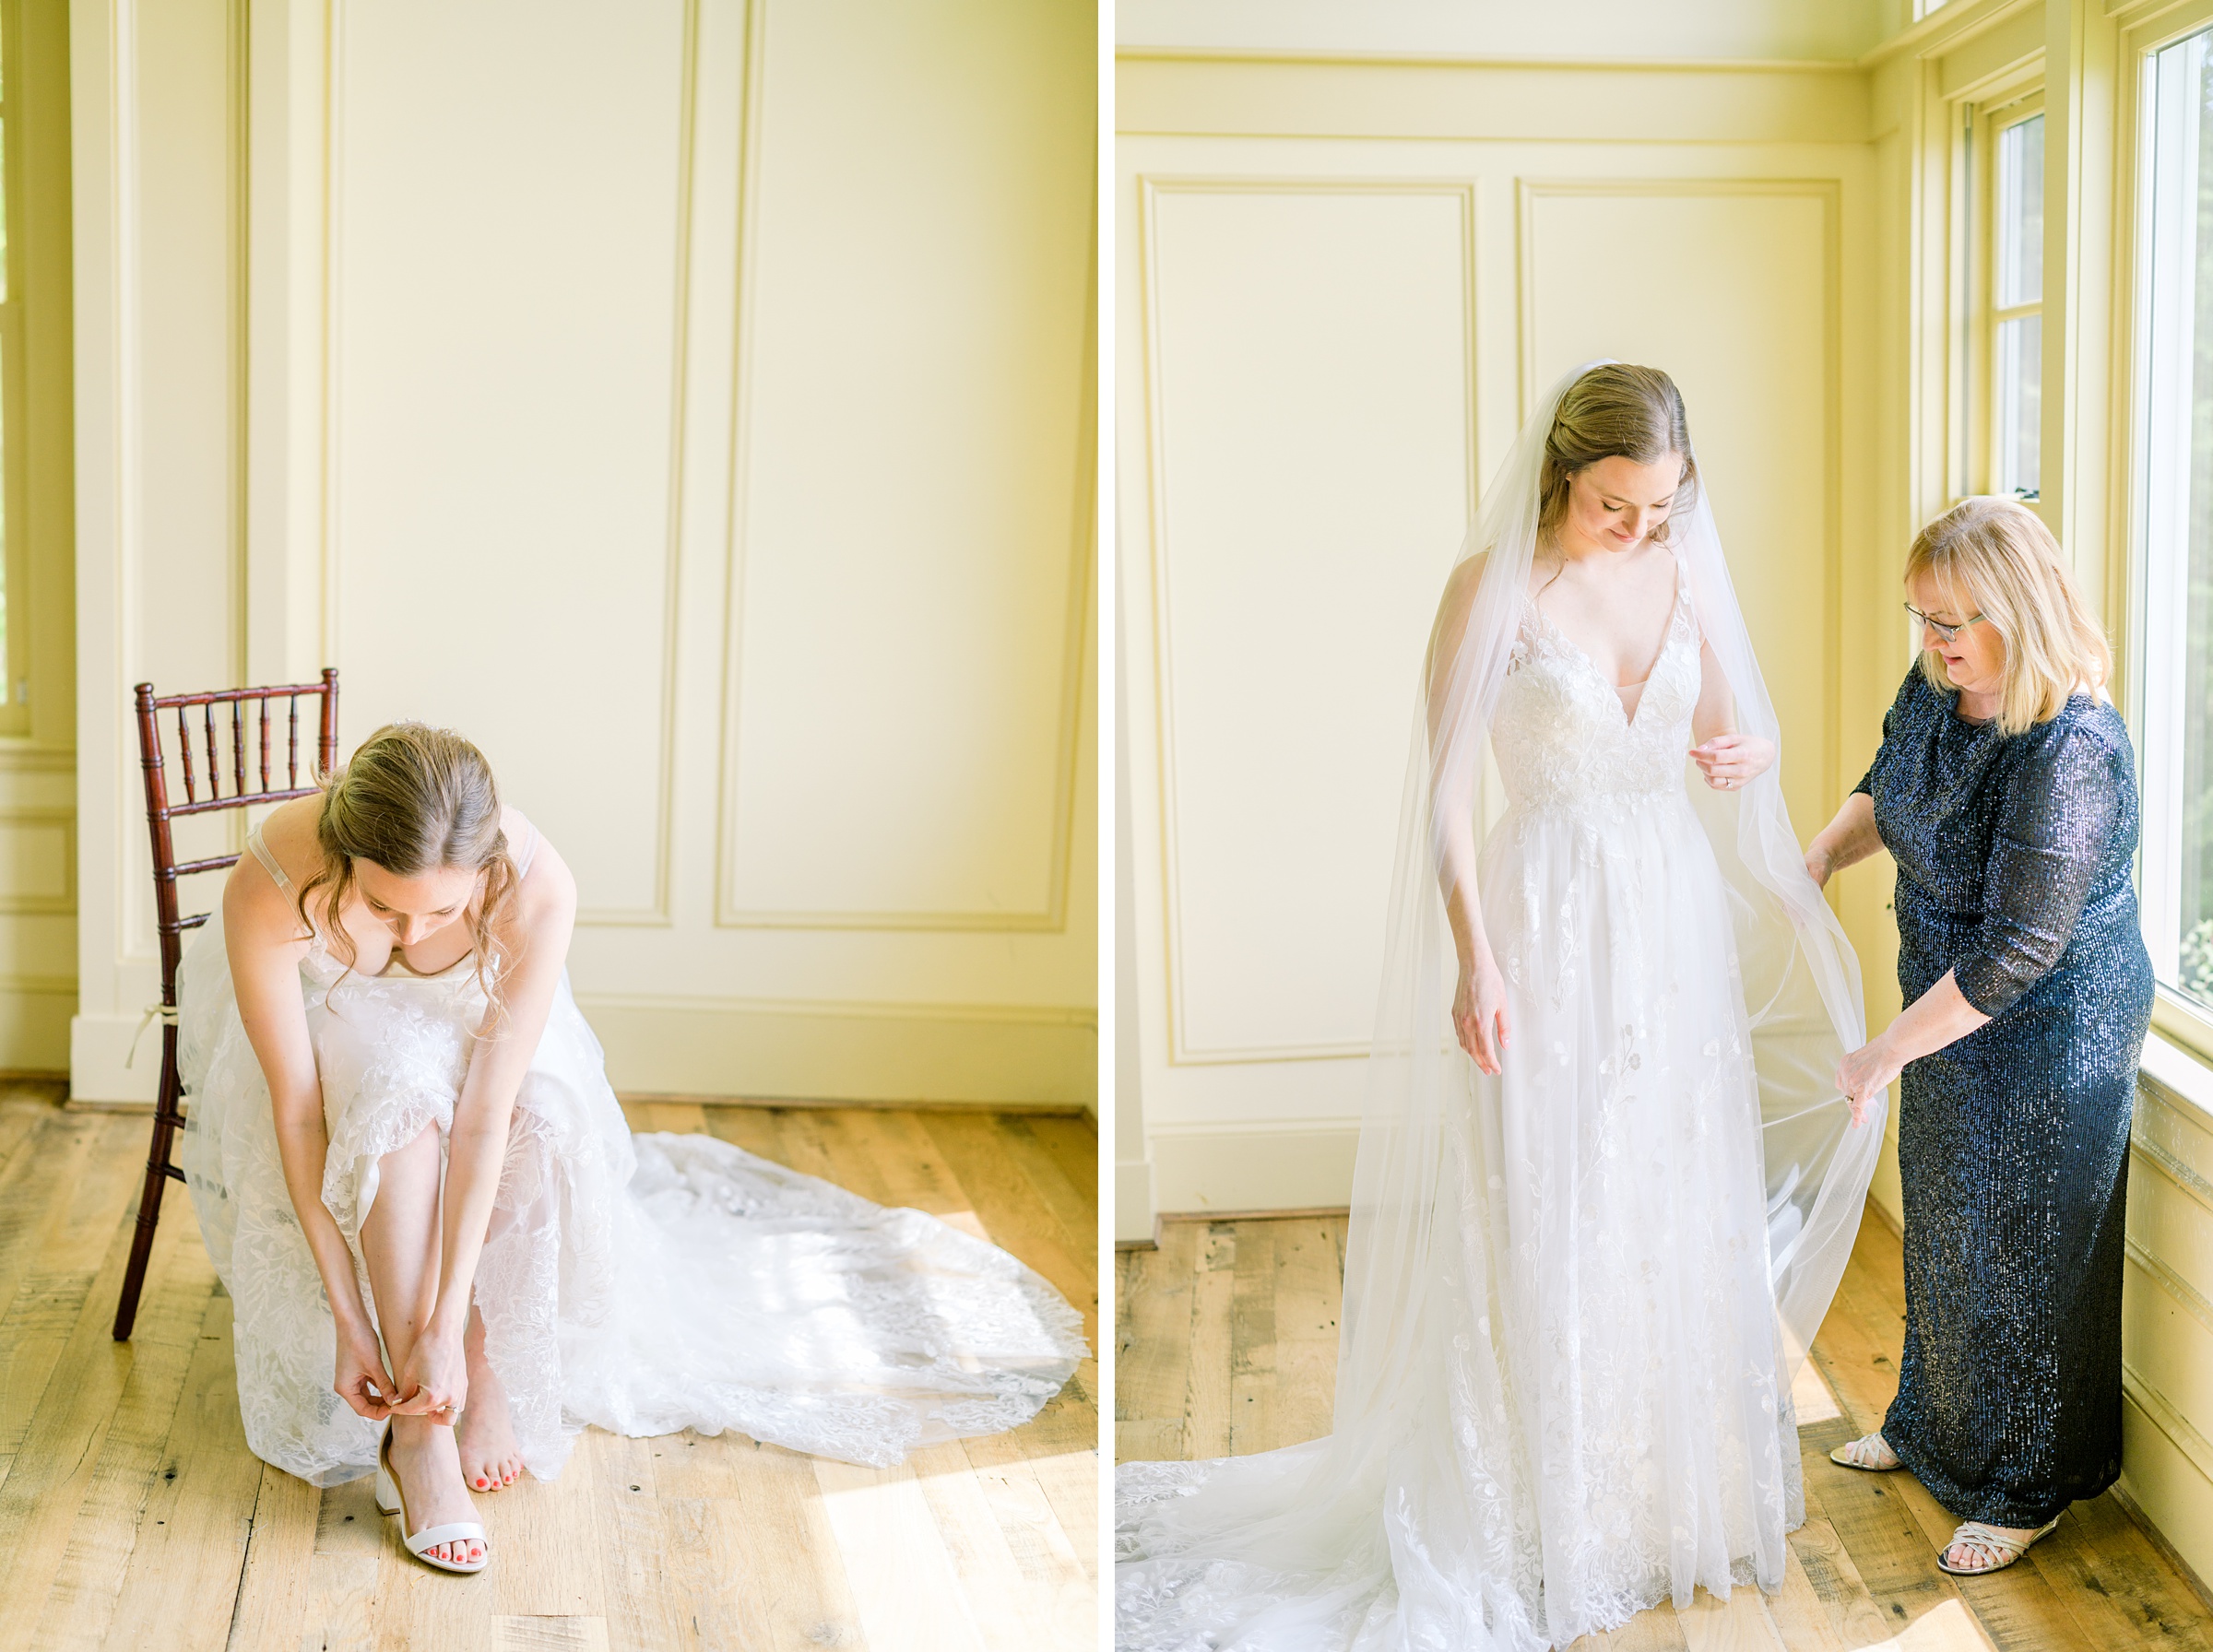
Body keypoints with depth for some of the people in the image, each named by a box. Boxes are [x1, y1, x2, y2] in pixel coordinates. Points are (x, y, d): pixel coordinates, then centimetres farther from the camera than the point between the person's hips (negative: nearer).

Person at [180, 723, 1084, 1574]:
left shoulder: (537, 887, -36)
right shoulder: (270, 884, -39)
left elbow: (486, 1112, -35)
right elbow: (297, 1110, -32)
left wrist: (449, 1324, -36)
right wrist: (348, 1320, -31)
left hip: (459, 1013, 1)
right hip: (319, 1015, -1)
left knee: (542, 1117, -31)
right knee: (400, 1094, -35)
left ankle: (487, 1367, -7)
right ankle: (415, 1432, -25)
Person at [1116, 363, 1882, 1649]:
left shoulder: (1683, 570, 4)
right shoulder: (1497, 585, -11)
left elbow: (1727, 726, 15)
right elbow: (1447, 789, -13)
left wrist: (1749, 753, -10)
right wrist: (1474, 958, -22)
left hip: (1678, 915, 5)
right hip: (1553, 921, -5)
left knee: (1681, 1209, 12)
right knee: (1549, 1219, 0)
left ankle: (1684, 1485, 27)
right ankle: (1551, 1521, 13)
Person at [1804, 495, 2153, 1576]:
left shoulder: (2070, 753, -32)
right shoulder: (1934, 689, -6)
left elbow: (2019, 950, -30)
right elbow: (1887, 793, 17)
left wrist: (1887, 1052, -25)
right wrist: (1827, 852, -2)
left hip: (2049, 1032, -8)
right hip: (1952, 1007, 8)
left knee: (2022, 1252, 7)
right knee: (1942, 1224, 23)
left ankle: (2028, 1488, 27)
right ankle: (1933, 1428, 44)